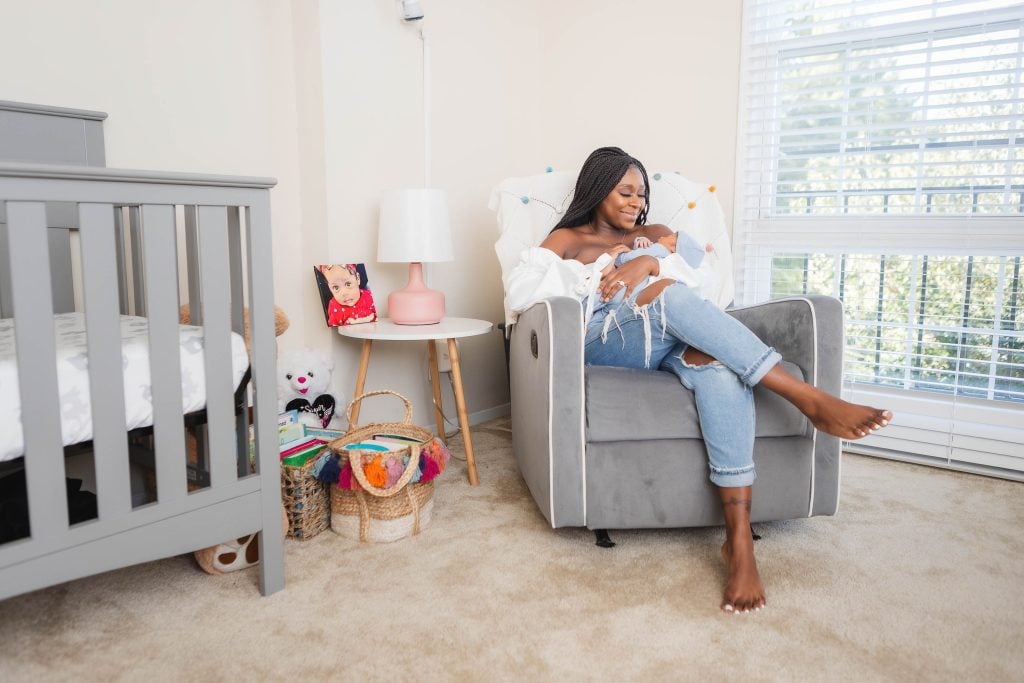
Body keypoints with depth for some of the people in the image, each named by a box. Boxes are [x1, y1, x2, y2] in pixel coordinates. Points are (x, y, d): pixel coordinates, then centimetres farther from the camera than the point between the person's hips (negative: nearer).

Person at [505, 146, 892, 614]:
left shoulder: (655, 235, 30)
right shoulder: (569, 239, 20)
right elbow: (518, 291, 1)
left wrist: (650, 263, -11)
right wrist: (595, 276, -4)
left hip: (670, 340, 3)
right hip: (605, 342, -3)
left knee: (716, 358, -35)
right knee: (666, 293, -35)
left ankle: (739, 538, -41)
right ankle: (808, 399, -36)